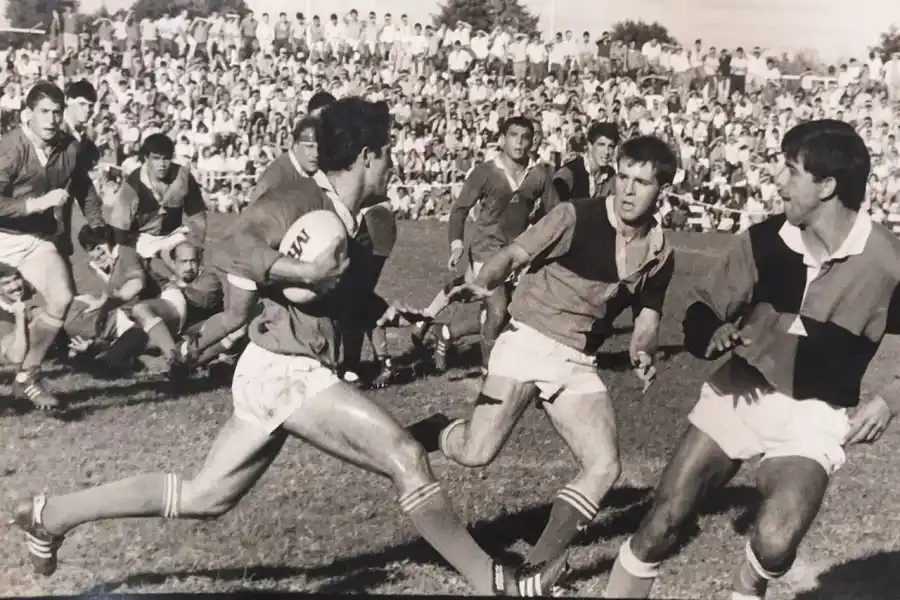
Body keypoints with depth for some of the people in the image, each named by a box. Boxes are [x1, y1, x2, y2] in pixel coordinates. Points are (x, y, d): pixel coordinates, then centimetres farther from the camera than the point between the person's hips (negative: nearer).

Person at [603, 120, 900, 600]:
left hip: (813, 418, -2)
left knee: (775, 542, -25)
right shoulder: (763, 240, -8)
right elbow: (701, 314, -1)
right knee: (661, 524, -2)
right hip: (738, 396, 3)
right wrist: (714, 333, -23)